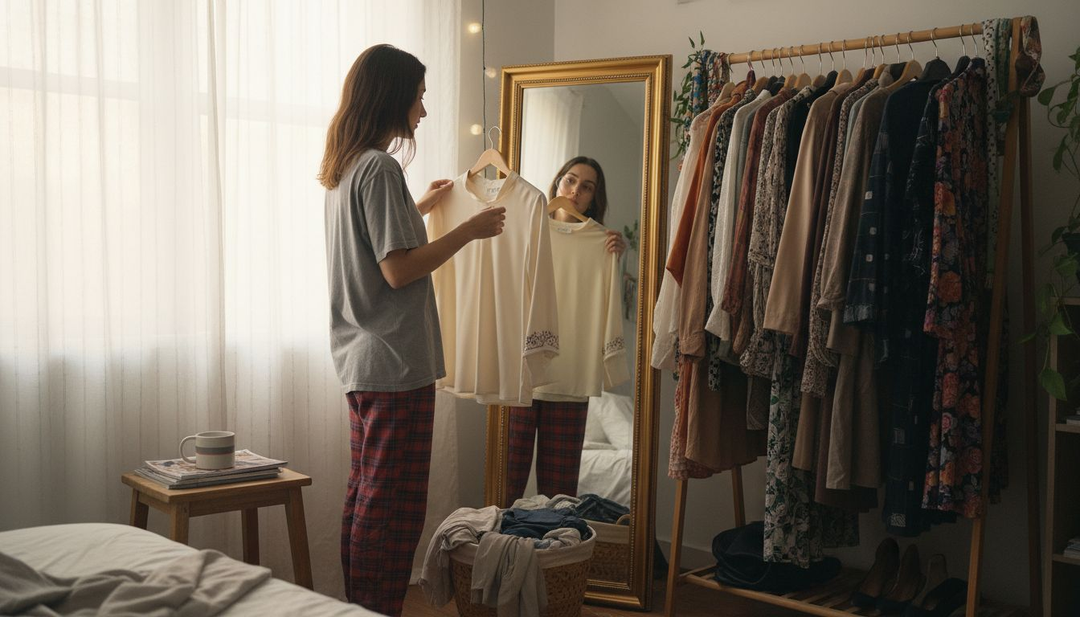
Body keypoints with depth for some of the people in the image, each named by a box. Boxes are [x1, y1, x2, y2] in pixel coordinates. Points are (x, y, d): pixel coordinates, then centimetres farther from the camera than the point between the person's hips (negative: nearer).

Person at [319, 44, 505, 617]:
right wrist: (469, 229, -12)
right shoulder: (381, 167, -15)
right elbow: (400, 270, -20)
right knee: (393, 506, -3)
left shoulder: (343, 167, 13)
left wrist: (419, 208, 30)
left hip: (359, 360, 10)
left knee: (365, 496, 16)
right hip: (395, 361, -10)